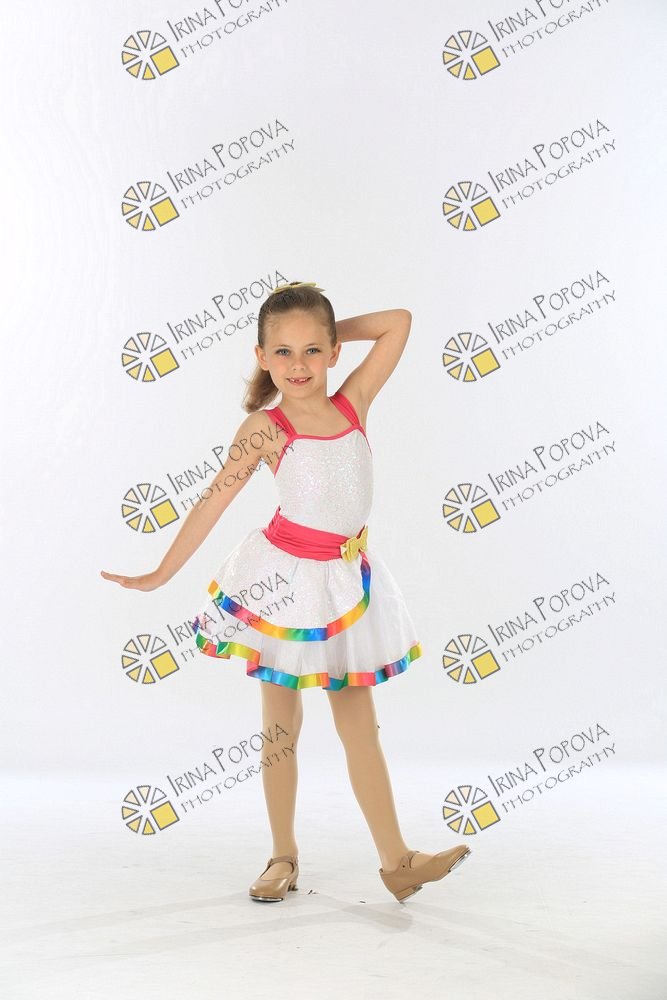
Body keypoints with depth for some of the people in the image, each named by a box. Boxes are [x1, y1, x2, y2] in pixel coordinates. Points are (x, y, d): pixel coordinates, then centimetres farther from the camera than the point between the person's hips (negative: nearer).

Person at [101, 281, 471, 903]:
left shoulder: (354, 402, 0)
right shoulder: (265, 428, -8)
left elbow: (398, 322, 3)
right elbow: (213, 501, -4)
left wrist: (330, 328, 3)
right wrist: (160, 574, -1)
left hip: (347, 577, 3)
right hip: (284, 577, -3)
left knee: (360, 726, 9)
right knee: (281, 724, 10)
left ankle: (396, 860, 14)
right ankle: (284, 857, 25)